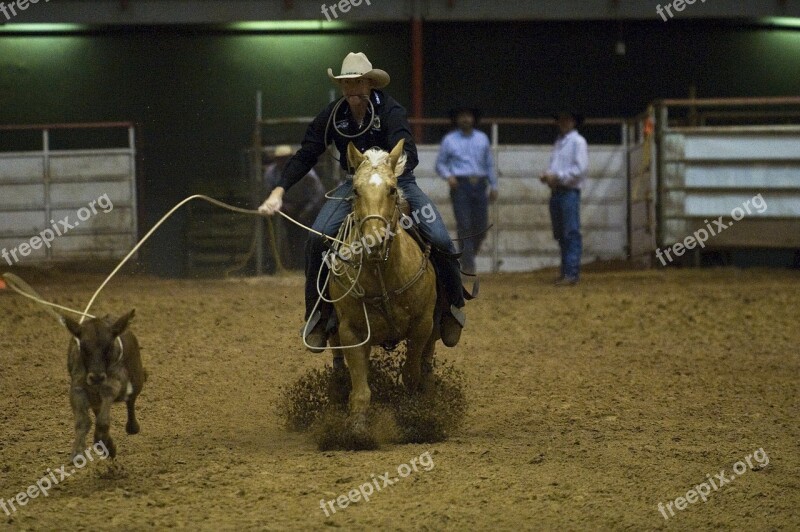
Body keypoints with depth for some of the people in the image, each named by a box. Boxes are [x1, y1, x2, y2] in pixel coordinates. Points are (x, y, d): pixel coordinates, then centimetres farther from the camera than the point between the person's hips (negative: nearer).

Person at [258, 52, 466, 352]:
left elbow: (408, 153, -34)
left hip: (398, 181, -3)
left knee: (439, 240, -21)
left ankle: (454, 305, 7)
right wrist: (279, 192, -14)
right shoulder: (333, 116, -8)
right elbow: (305, 156, -3)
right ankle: (318, 314, -5)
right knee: (318, 237, -21)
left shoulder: (390, 111, -20)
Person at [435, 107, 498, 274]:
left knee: (481, 227, 1)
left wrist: (493, 186, 13)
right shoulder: (449, 140, 5)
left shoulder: (482, 138, 13)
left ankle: (468, 255, 24)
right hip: (460, 186, -3)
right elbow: (440, 164, 9)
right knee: (465, 227, -8)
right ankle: (468, 266, -6)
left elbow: (489, 164, 18)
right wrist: (448, 176, -11)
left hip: (480, 185, 3)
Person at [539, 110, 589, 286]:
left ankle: (572, 273, -13)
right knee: (560, 234, 10)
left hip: (570, 191, -9)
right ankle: (565, 271, 16)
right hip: (556, 191, 9)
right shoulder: (559, 142, 19)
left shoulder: (577, 141, -5)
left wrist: (557, 177, -16)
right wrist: (547, 176, 4)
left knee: (571, 233, -10)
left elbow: (580, 169, -14)